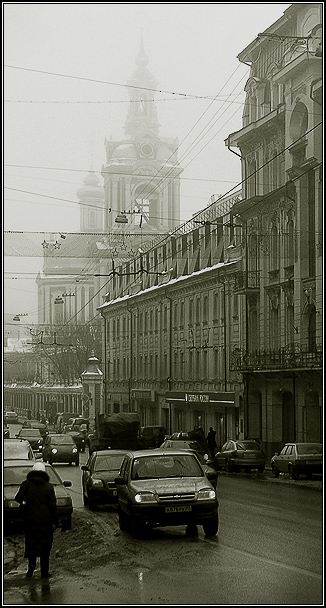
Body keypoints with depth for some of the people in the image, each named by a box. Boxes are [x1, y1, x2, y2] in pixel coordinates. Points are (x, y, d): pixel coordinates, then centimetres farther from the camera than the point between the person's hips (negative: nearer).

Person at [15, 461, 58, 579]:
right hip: (45, 520, 0)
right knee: (45, 544, 7)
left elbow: (18, 498, -10)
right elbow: (53, 505, -5)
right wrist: (55, 521, 0)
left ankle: (32, 563, -10)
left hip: (30, 519, 0)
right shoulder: (49, 486, -2)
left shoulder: (26, 484, -1)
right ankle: (44, 571, 8)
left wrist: (24, 502, 13)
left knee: (31, 542, 12)